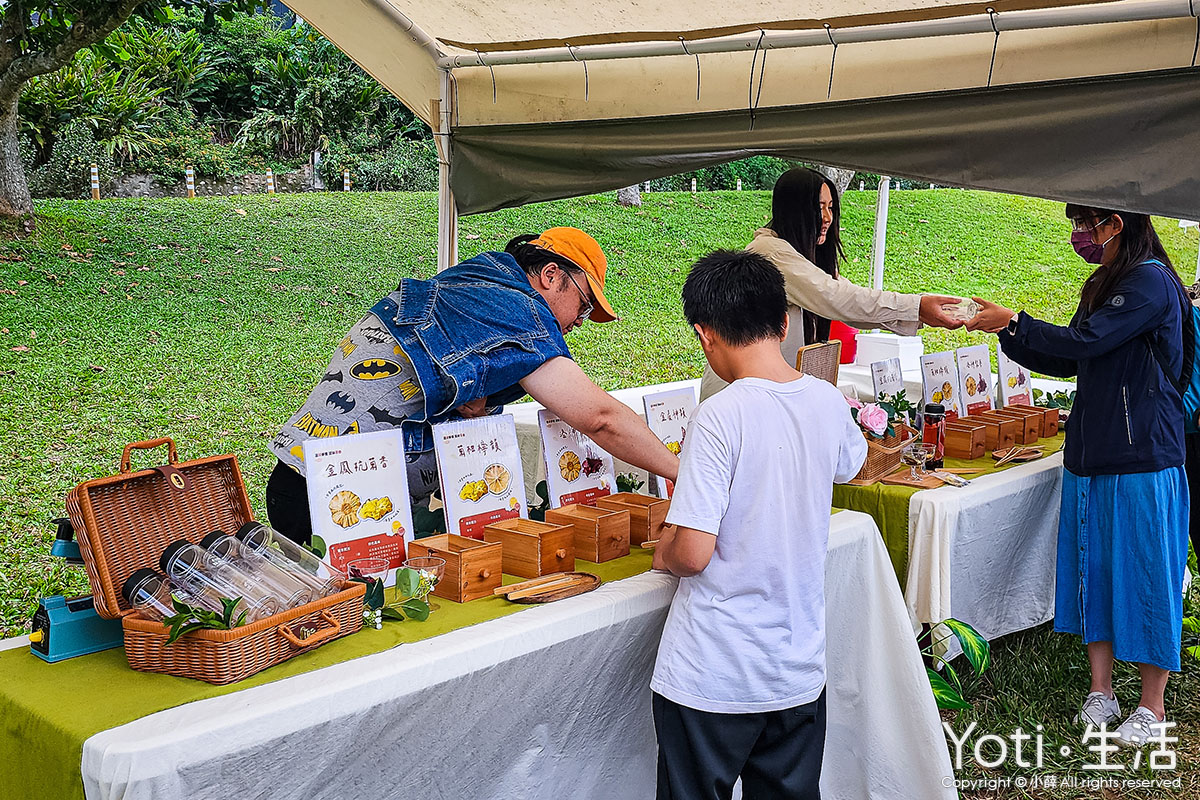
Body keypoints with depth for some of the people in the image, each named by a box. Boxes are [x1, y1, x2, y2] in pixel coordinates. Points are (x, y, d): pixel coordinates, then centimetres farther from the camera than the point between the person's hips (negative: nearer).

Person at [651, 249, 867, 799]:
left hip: (713, 677, -5)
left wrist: (663, 553, 1)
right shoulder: (829, 403, -2)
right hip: (800, 669, 6)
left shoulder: (721, 416, -20)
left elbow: (693, 553, -22)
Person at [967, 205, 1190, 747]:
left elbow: (1086, 342, -20)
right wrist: (1006, 332, 8)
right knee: (1095, 566, 10)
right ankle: (1100, 691, 20)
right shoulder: (1103, 285, 15)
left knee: (1144, 573, 1)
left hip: (1142, 454, -8)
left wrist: (1013, 321, -13)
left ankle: (1152, 705, 13)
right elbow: (1068, 362, 16)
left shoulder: (1152, 282, -12)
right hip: (1092, 453, 8)